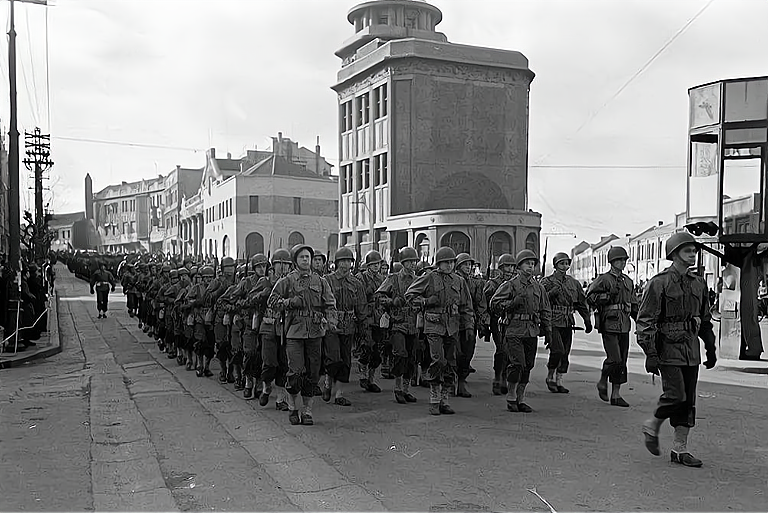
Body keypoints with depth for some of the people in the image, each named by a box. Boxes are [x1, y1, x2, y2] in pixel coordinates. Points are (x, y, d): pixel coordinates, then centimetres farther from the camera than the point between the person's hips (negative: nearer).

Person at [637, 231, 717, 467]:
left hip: (691, 349, 7)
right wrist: (650, 354, -17)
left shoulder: (698, 284, 12)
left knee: (688, 401, 7)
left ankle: (680, 449, 15)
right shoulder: (659, 283, -9)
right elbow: (645, 321, -12)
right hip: (668, 348, -6)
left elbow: (706, 319, 21)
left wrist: (711, 349, 19)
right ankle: (652, 426, 13)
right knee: (676, 395, -13)